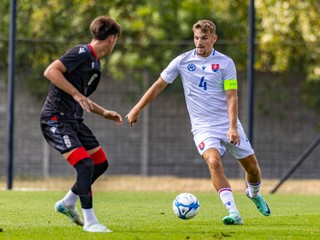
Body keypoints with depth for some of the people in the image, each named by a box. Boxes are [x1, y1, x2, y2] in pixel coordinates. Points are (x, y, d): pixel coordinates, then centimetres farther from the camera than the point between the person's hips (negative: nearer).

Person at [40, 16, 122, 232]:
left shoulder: (95, 64, 15)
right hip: (56, 119, -10)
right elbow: (50, 71, -25)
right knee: (85, 165, -19)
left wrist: (104, 113, 21)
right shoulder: (82, 53, -14)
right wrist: (76, 94, -25)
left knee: (101, 163, 12)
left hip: (74, 121, 10)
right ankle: (90, 221, -10)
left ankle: (67, 204, 28)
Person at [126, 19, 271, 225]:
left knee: (252, 166, 5)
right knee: (214, 161, -28)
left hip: (228, 124, 1)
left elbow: (231, 96, -9)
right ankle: (234, 213, -34)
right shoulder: (183, 61, 0)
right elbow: (159, 85, 8)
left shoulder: (225, 63, -3)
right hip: (203, 127, -1)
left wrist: (233, 127, -21)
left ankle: (254, 194, 42)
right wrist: (137, 109, 8)